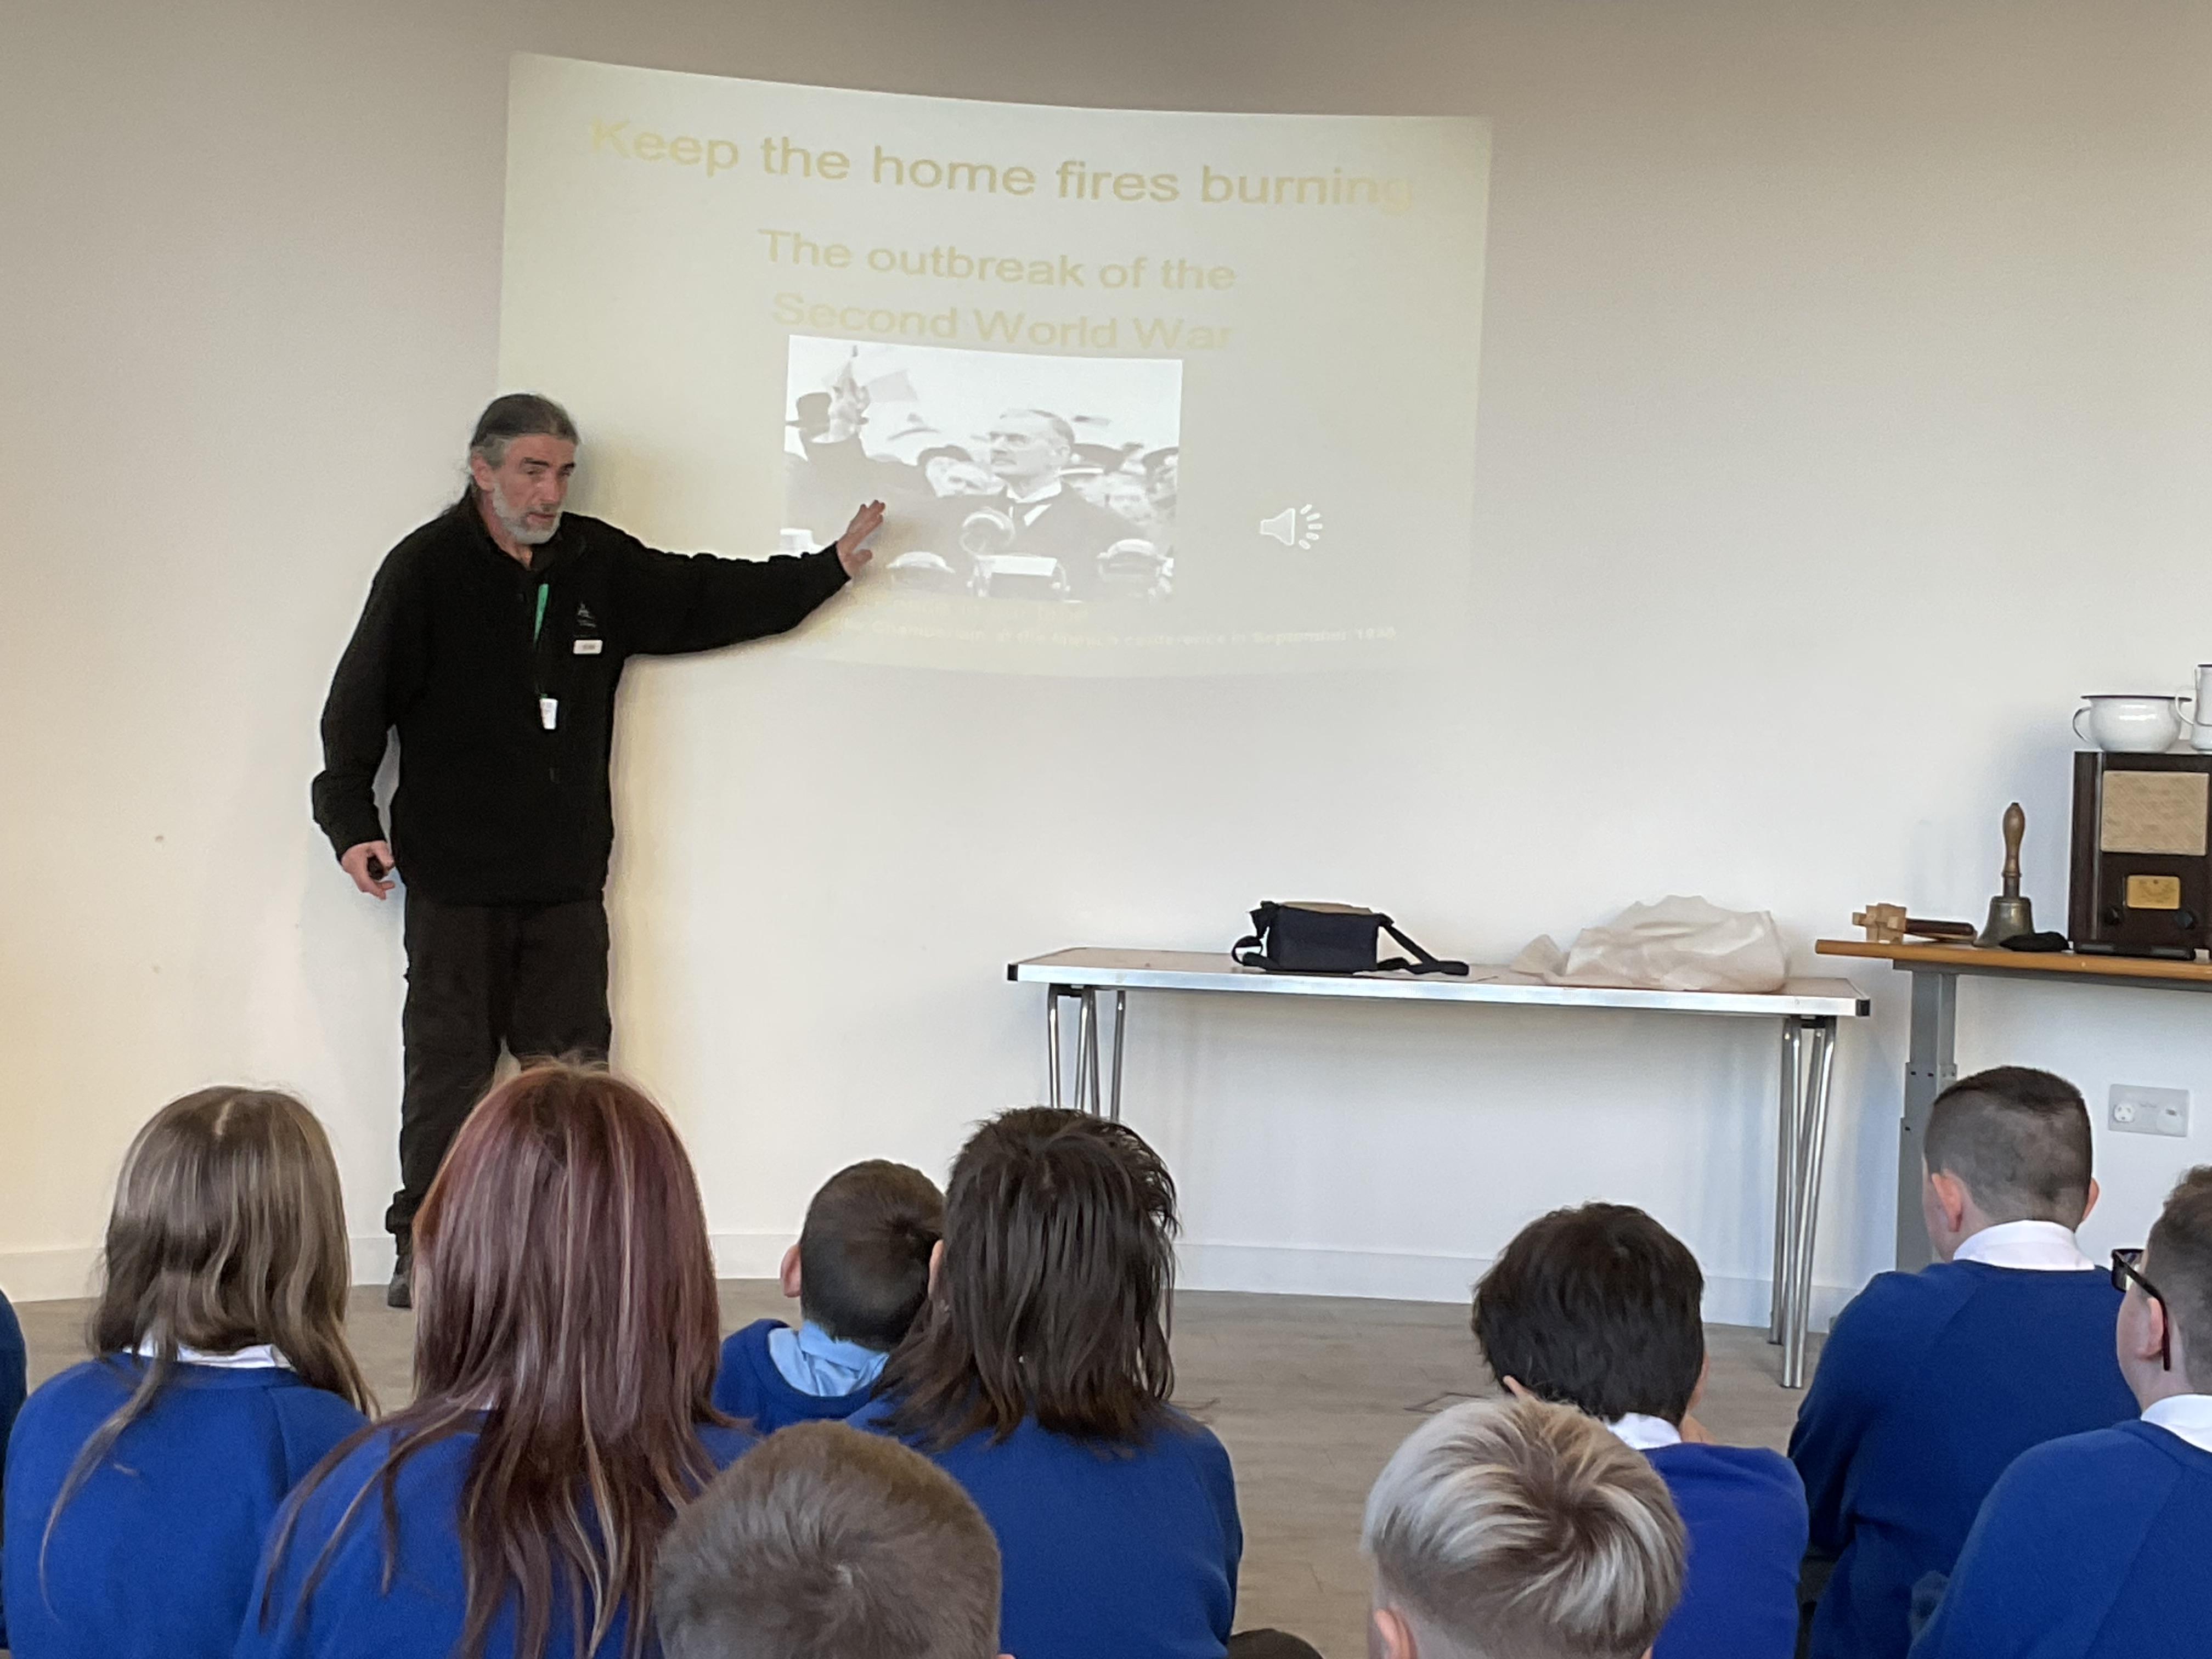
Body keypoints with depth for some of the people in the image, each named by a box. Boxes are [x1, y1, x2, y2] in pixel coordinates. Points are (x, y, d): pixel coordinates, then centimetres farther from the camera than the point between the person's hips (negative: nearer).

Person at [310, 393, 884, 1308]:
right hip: (455, 875, -4)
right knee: (449, 1064, 0)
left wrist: (828, 569, 16)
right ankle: (423, 1250, 11)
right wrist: (352, 821, -14)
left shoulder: (601, 563, 8)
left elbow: (705, 598, 18)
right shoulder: (426, 568, -5)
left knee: (574, 1068, 6)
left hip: (567, 875, 5)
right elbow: (358, 701, -6)